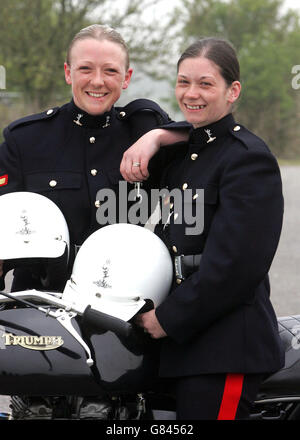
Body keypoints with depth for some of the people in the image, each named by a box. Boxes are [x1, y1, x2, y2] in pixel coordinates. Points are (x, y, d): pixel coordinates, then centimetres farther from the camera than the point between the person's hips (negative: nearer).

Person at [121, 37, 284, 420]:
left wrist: (169, 318, -13)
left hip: (228, 346, -8)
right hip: (183, 341, 8)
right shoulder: (180, 152, 18)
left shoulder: (249, 158, -10)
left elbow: (235, 263, -17)